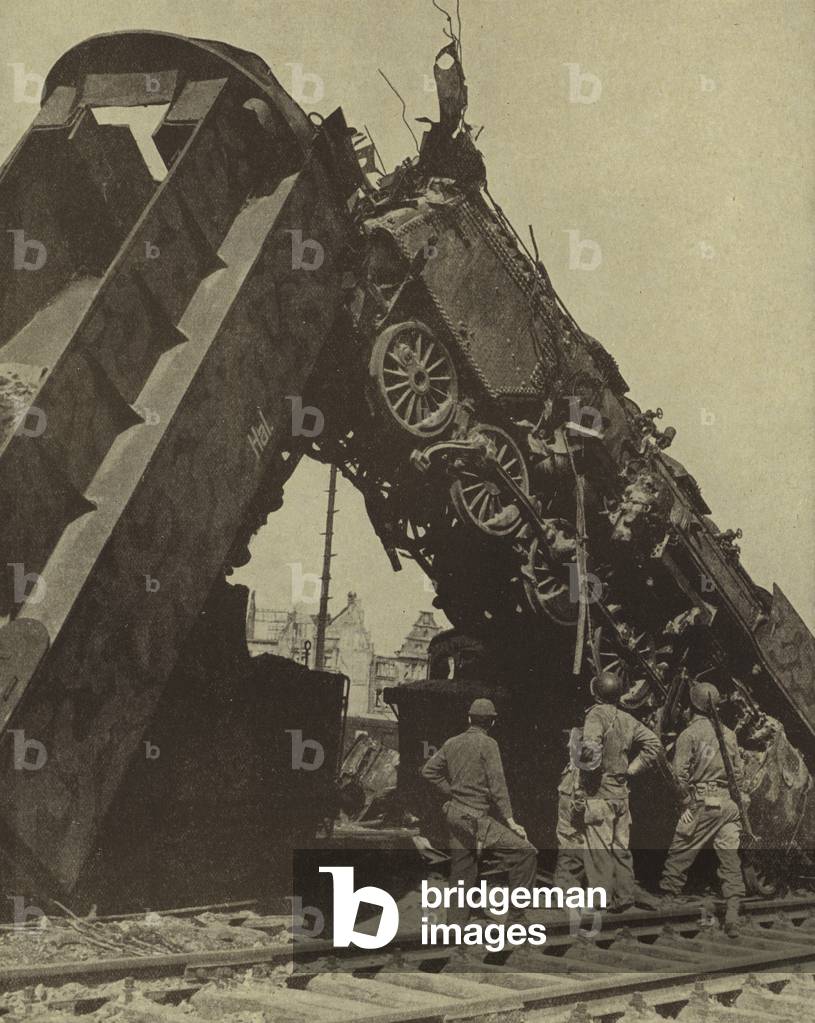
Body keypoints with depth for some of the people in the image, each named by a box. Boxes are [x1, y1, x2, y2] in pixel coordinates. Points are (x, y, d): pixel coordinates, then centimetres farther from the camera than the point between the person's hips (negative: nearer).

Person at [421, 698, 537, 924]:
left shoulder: (452, 743, 10)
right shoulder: (487, 744, -9)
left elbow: (429, 770, 14)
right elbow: (497, 785, -14)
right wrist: (511, 822, -12)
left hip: (454, 813, 8)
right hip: (477, 817, -8)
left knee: (462, 872, 14)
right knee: (526, 853, -7)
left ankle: (455, 925, 15)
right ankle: (516, 916, -8)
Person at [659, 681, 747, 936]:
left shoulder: (689, 734, -5)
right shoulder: (728, 733, 9)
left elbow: (680, 774, -10)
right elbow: (738, 772, 11)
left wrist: (686, 801, 2)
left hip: (702, 803, -4)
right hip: (728, 801, 4)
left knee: (679, 856, 5)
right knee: (730, 859, 4)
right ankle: (732, 917, 0)